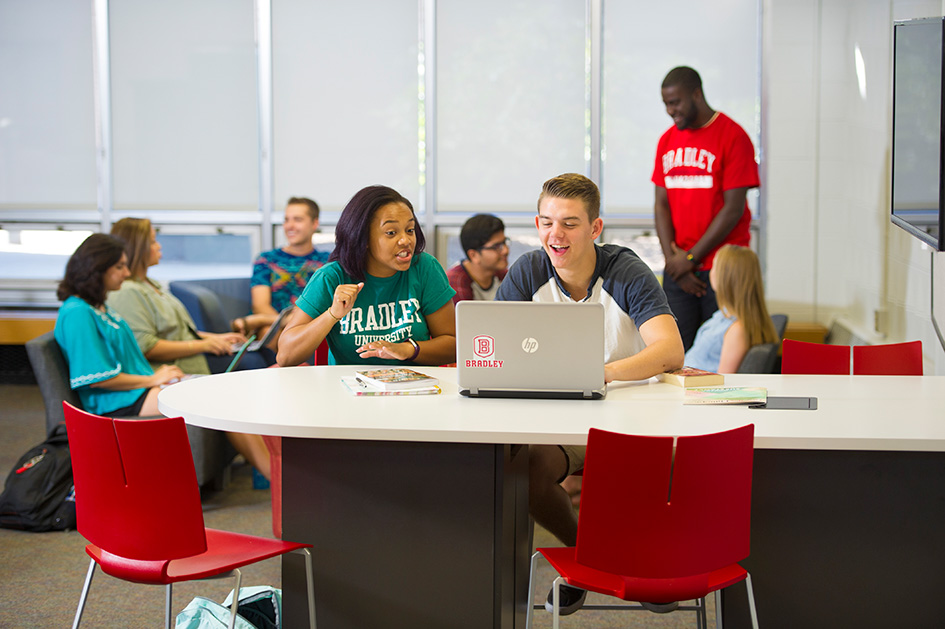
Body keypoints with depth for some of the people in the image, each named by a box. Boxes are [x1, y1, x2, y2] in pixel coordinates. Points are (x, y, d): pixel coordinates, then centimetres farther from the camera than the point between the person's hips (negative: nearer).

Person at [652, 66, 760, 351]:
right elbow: (661, 204, 11)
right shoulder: (667, 140, 13)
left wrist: (691, 257, -9)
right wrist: (672, 259, -2)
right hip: (678, 270, 5)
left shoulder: (732, 136, -5)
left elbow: (733, 208, -9)